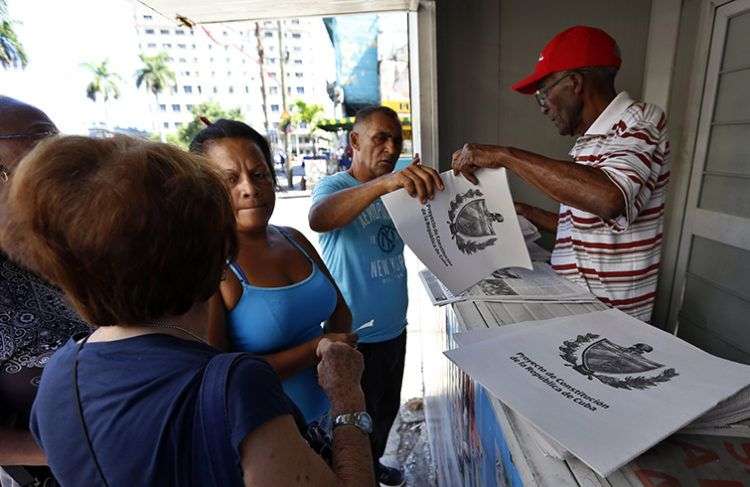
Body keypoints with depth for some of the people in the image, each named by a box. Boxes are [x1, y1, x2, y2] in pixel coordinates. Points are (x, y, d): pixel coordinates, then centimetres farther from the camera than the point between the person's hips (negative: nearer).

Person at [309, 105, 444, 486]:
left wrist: (423, 183, -13)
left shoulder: (399, 189, 6)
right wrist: (384, 183, -53)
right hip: (355, 335, -7)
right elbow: (319, 218, -39)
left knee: (387, 409, 27)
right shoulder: (333, 187, -16)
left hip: (393, 327, 7)